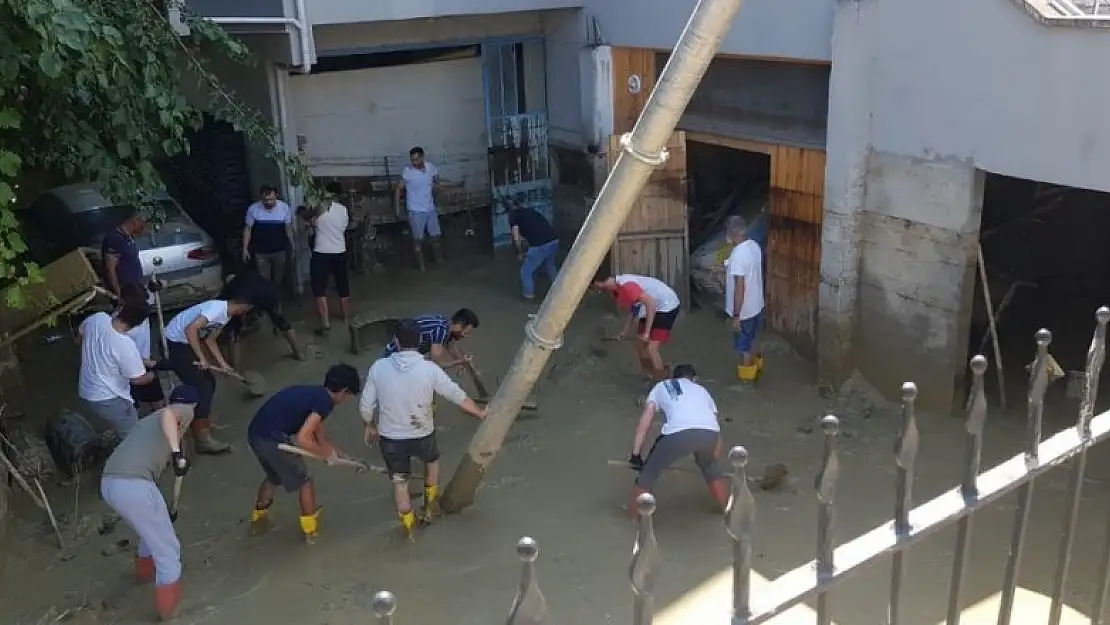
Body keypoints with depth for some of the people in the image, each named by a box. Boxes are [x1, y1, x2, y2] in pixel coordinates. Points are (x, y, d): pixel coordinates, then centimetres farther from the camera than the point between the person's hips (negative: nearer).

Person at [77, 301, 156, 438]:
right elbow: (137, 379, -15)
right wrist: (156, 373, 4)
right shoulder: (126, 346, -31)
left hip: (86, 391, 8)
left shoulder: (97, 318, -12)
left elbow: (79, 336, 13)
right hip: (108, 399, -8)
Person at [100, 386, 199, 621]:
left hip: (109, 483, 9)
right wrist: (178, 452, -25)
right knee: (167, 549, 8)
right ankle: (169, 610, 20)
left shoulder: (153, 418, 33)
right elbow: (168, 414, -17)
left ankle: (146, 570, 58)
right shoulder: (185, 412, 9)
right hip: (133, 485, -9)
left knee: (154, 529, 36)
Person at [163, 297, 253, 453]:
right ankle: (203, 439, -11)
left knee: (209, 381, 15)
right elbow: (190, 329, -31)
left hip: (185, 343, 10)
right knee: (201, 386, -12)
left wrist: (223, 364, 13)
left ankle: (203, 423, 29)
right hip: (174, 344, -10)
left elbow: (210, 339, 17)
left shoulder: (226, 314, 7)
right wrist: (202, 358, -25)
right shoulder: (218, 308, -24)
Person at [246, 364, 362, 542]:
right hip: (272, 439, -8)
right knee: (303, 481, 13)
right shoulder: (325, 401, -10)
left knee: (274, 477, 33)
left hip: (256, 434, 8)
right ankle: (311, 529, 25)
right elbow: (302, 439, -18)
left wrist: (340, 456, 30)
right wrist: (327, 454, -2)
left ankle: (258, 517, 49)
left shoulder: (314, 394, 18)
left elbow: (319, 436, 28)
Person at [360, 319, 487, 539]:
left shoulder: (379, 367, -14)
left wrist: (370, 426, 15)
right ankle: (430, 507, 45)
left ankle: (409, 527, 36)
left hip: (390, 437, 1)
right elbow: (457, 395, -7)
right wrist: (480, 413, 9)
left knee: (399, 483, 21)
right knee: (432, 460, 33)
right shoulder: (430, 369, -18)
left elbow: (366, 406, -5)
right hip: (422, 435, 0)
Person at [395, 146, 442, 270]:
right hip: (416, 210, -4)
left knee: (436, 235, 14)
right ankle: (421, 265, 15)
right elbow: (398, 189, -9)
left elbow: (436, 182, 15)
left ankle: (439, 259, 32)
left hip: (431, 208, 4)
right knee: (418, 239, 3)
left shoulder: (431, 167, -7)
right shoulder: (406, 171, -16)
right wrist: (397, 207, -11)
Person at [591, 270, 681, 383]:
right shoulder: (617, 288, 3)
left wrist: (647, 332, -30)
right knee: (640, 345, 14)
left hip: (667, 306, -10)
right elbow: (632, 309, 19)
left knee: (650, 349, -14)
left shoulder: (625, 286, -28)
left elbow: (651, 303, -33)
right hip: (655, 307, 10)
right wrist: (624, 331, 24)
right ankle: (652, 377, 28)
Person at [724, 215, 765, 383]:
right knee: (750, 341, 27)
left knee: (744, 347, 8)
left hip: (744, 311, -9)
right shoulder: (754, 246, 1)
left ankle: (746, 380, 22)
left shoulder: (738, 254, -27)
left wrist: (736, 316, -22)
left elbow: (740, 287, -27)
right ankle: (756, 368, 43)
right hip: (756, 306, 9)